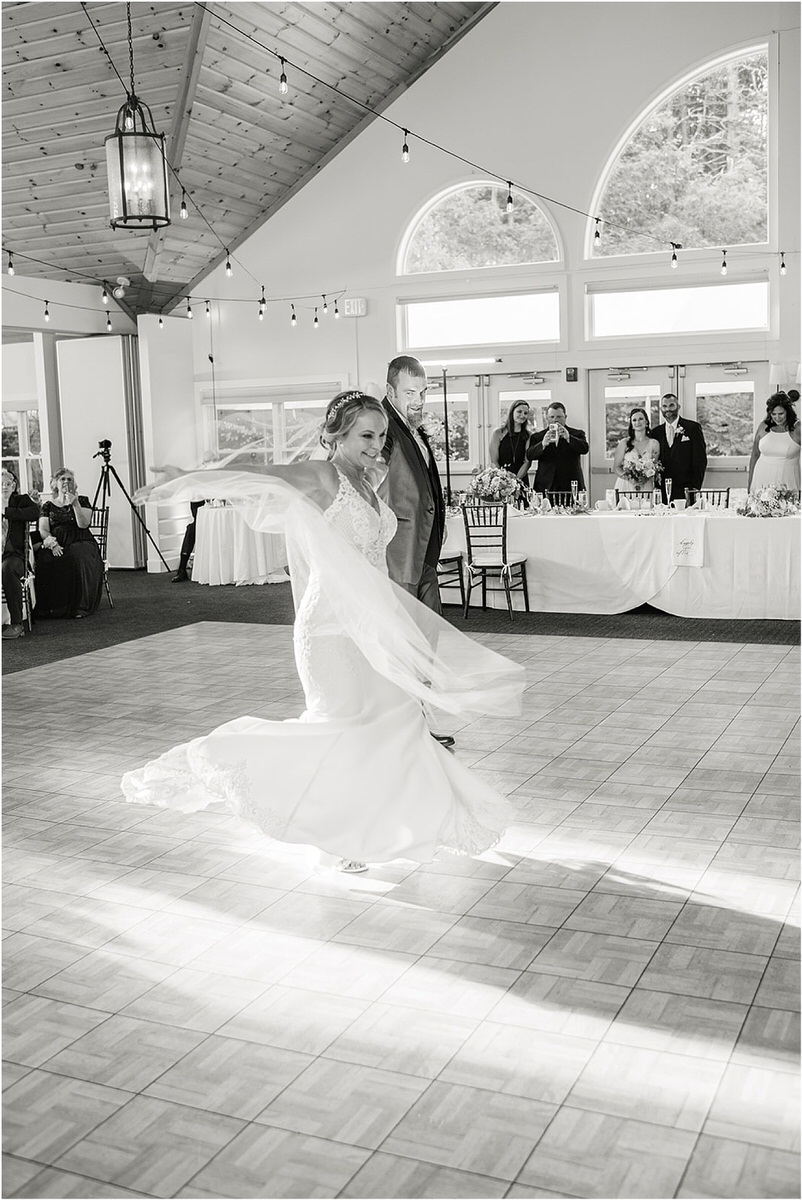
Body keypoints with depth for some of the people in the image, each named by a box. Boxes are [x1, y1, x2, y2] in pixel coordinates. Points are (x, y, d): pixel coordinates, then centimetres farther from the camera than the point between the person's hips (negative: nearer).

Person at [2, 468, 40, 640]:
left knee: (8, 569, -37)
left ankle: (16, 624, -30)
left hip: (13, 555, -2)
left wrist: (6, 511, -10)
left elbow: (35, 513, -8)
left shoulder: (21, 500, 15)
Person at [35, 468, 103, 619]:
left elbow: (83, 524, -2)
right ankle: (50, 607, -24)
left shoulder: (82, 501, 13)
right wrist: (52, 544, -14)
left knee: (77, 558, -37)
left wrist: (75, 504, -12)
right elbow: (43, 530, 5)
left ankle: (81, 607, -31)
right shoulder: (48, 506, 17)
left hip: (80, 542, -1)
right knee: (45, 560, -33)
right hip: (56, 543, 1)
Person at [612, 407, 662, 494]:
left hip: (646, 487, 1)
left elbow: (655, 469, 7)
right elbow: (616, 467, 2)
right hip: (625, 486, 0)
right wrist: (629, 479, -13)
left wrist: (646, 478, -11)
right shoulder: (624, 443, 2)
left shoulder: (654, 444, 4)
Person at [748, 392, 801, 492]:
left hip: (787, 479, -2)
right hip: (762, 479, 2)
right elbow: (755, 455, 11)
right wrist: (750, 482, 12)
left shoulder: (797, 429, -3)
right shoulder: (763, 427, 5)